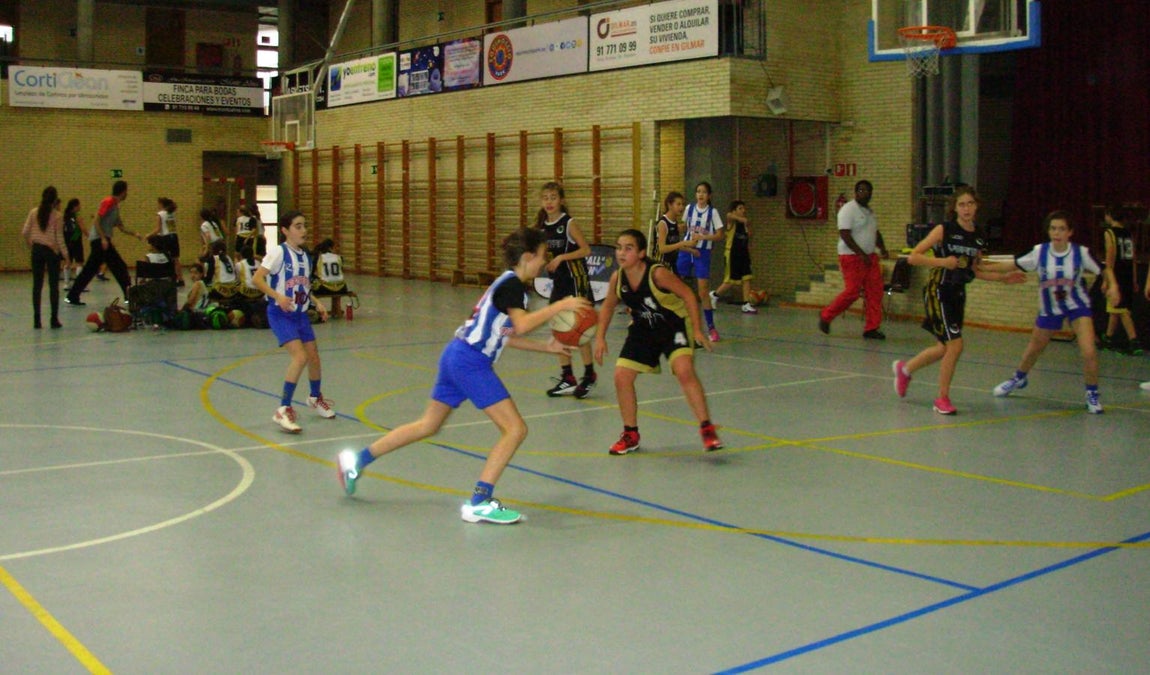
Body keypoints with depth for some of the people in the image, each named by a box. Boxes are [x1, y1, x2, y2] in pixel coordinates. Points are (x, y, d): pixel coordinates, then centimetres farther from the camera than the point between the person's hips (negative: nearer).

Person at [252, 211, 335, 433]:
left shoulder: (305, 256, 9)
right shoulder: (278, 252, -12)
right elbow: (257, 279, -17)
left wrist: (317, 304, 9)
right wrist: (278, 296, -29)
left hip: (300, 314, 7)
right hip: (281, 314, -7)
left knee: (314, 357, 12)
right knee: (300, 356, -21)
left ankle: (316, 397, 41)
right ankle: (283, 409, -13)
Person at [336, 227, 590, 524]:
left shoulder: (507, 283, 18)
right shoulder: (512, 284, -10)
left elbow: (507, 335, 23)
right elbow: (522, 324, -27)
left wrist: (547, 347, 19)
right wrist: (558, 306, -19)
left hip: (456, 355, 10)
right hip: (471, 362, -10)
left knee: (428, 425, 21)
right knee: (515, 429, -9)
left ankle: (357, 460, 28)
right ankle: (479, 503, -10)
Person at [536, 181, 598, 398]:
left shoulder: (568, 223, -12)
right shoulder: (542, 226, 6)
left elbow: (586, 250, -14)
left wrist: (561, 257, -21)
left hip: (575, 280, -7)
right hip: (558, 281, 7)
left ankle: (589, 374, 10)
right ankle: (567, 379, 15)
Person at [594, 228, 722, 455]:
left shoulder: (658, 274, -28)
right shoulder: (617, 278, -12)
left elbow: (688, 295, -18)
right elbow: (608, 307, 6)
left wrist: (697, 330, -19)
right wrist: (600, 338, 0)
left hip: (675, 326, -5)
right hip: (643, 330, 5)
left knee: (684, 371, -27)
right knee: (622, 376, -3)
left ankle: (707, 429, -15)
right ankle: (631, 435, 17)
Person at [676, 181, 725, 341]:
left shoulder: (713, 212, -3)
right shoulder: (689, 208, 5)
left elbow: (720, 235, -4)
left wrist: (702, 236, -16)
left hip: (702, 253, -3)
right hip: (686, 250, 3)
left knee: (703, 292, -6)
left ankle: (711, 328, 3)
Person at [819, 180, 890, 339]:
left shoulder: (870, 211, 16)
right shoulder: (848, 209, -10)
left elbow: (876, 232, 26)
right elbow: (845, 235, -18)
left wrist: (882, 248, 6)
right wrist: (861, 254, -22)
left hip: (869, 257, 8)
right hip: (852, 257, -8)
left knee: (875, 292, 1)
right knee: (852, 292, -10)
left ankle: (871, 328, 6)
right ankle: (826, 316, 11)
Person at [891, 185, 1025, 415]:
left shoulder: (978, 238, 7)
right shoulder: (944, 230, -10)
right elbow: (913, 257, -12)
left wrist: (1003, 277, 11)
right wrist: (943, 262, -20)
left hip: (958, 294, 7)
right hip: (938, 292, -7)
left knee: (945, 348, 14)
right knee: (955, 344, -12)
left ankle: (904, 368, 39)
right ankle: (943, 398, 4)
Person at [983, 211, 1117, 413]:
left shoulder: (1081, 252, -17)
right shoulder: (1040, 252, -14)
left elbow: (1103, 270, -5)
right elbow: (1015, 265, -4)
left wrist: (1113, 286, -23)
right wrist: (984, 267, -10)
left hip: (1078, 306, -2)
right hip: (1049, 308, 2)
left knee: (1089, 352, -19)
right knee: (1033, 350, 18)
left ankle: (1092, 394, 3)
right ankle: (1019, 378, 49)